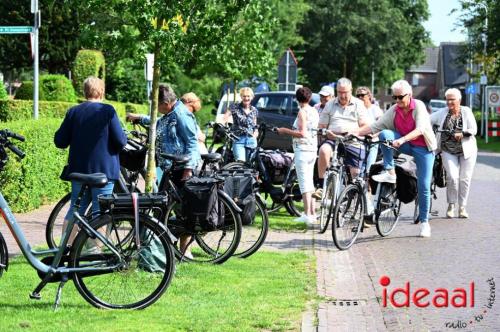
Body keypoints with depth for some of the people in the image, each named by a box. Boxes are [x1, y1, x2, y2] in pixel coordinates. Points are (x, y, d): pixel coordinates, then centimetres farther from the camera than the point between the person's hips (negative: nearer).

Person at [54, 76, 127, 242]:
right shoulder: (107, 111, -9)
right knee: (100, 213, 3)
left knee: (75, 210, 12)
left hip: (79, 170, 4)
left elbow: (59, 141, 2)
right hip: (103, 169, -4)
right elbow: (121, 141, -12)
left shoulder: (73, 112, 1)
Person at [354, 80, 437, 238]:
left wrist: (402, 139, -45)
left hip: (423, 148, -4)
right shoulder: (394, 110, -3)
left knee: (424, 186, -8)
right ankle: (389, 172, -21)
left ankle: (424, 221, 6)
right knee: (384, 134, -23)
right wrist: (356, 133, -20)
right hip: (406, 146, 4)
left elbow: (420, 130, -30)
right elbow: (375, 126, -6)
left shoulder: (419, 106, -17)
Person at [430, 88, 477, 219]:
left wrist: (462, 134, -23)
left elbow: (473, 130, -7)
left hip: (466, 150, 0)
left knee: (464, 179, 1)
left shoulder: (466, 111, -1)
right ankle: (451, 205, 3)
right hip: (448, 151, 0)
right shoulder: (443, 113, 2)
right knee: (452, 177, -15)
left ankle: (462, 207, 14)